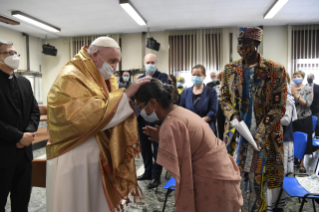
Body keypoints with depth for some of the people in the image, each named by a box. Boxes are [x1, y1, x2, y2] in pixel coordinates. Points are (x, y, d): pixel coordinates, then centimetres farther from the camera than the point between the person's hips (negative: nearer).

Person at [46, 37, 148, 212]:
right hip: (75, 159, -8)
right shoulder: (70, 78, -16)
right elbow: (85, 115, -30)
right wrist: (125, 94, -28)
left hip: (101, 157, 8)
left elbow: (111, 113, 9)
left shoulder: (106, 79, 9)